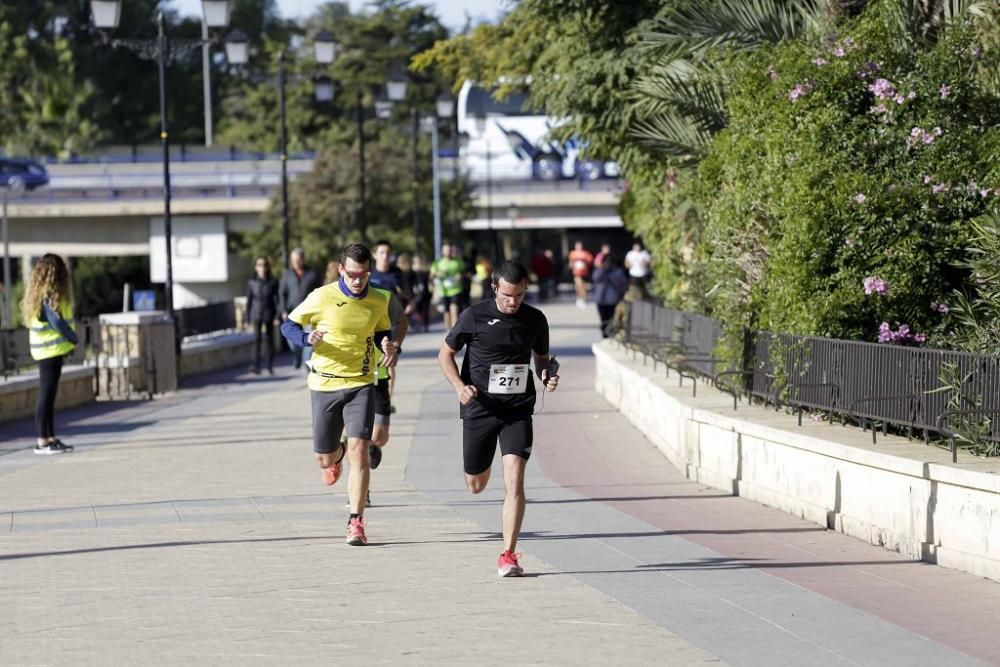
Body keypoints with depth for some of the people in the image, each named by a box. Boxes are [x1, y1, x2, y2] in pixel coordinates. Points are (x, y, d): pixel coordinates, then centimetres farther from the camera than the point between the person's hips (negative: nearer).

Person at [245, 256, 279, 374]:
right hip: (256, 315, 0)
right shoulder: (252, 283, 4)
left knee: (269, 339, 4)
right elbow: (249, 301, 7)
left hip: (269, 316, 0)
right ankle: (256, 366, -15)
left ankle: (270, 366, 14)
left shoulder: (273, 283, 1)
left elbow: (276, 300, 1)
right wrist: (247, 319, 5)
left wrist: (277, 317, -6)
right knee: (256, 339, -9)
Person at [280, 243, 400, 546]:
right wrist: (307, 339, -22)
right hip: (325, 385, 0)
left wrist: (389, 345, -5)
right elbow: (288, 325, 0)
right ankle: (337, 456, 49)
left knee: (359, 448, -16)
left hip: (361, 385, 0)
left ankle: (356, 522, -12)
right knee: (324, 459, 9)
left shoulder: (378, 302, 1)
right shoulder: (322, 297, -9)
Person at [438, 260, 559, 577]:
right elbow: (445, 353, 3)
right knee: (476, 485, 12)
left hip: (518, 410, 0)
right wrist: (460, 386, -13)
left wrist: (547, 377, -5)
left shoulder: (535, 320, 1)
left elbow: (541, 357, 18)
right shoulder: (475, 316, -8)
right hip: (479, 408, 0)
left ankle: (508, 555, -12)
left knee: (514, 479, -16)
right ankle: (483, 465, 52)